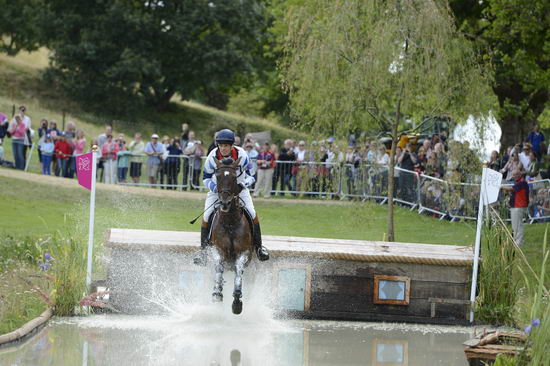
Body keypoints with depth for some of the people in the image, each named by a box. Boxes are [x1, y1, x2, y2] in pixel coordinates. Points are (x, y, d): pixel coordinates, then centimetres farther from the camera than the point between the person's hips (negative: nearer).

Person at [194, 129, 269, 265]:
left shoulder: (241, 155, -20)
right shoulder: (212, 157, -19)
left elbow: (250, 174, -7)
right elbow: (206, 177, -5)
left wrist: (244, 183, -29)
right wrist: (214, 187, -25)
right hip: (217, 188, 0)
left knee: (252, 214, -16)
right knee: (206, 217, -15)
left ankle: (258, 246, 0)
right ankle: (203, 250, -2)